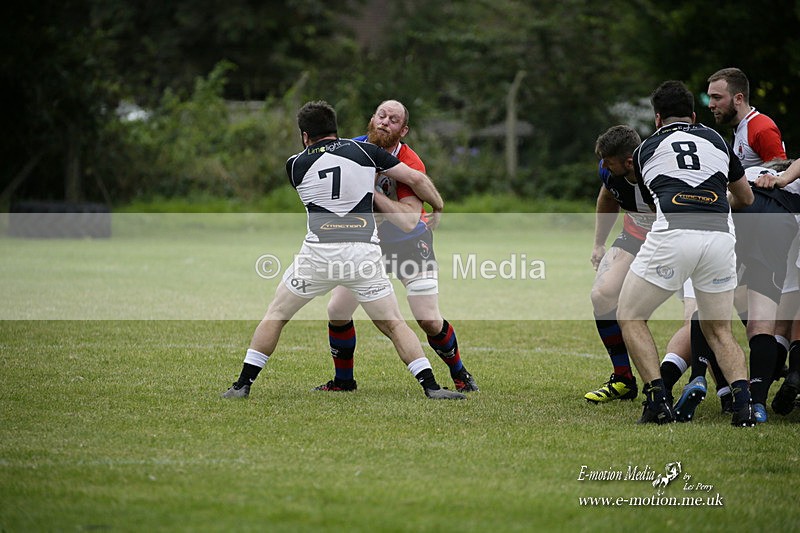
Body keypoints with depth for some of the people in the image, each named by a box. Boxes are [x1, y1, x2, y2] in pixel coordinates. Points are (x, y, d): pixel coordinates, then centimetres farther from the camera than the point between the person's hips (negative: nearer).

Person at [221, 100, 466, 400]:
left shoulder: (295, 164, 9)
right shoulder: (364, 151, 8)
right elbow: (415, 179, 6)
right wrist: (438, 206, 23)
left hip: (319, 252, -1)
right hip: (364, 253, 1)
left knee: (275, 316, 15)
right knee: (394, 324, 10)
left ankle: (243, 384, 12)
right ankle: (431, 387, -2)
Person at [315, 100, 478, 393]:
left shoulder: (411, 164, -25)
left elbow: (408, 221, -35)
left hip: (410, 242, -4)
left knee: (429, 320, -11)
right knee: (337, 311, -6)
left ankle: (460, 375, 15)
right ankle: (343, 380, 15)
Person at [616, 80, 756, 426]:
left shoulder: (646, 149, 21)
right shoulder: (716, 140, 24)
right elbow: (746, 198, 35)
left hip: (673, 234, -2)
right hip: (720, 234, 2)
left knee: (630, 317, 15)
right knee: (718, 329, 19)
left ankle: (658, 402, 1)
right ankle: (742, 401, -3)